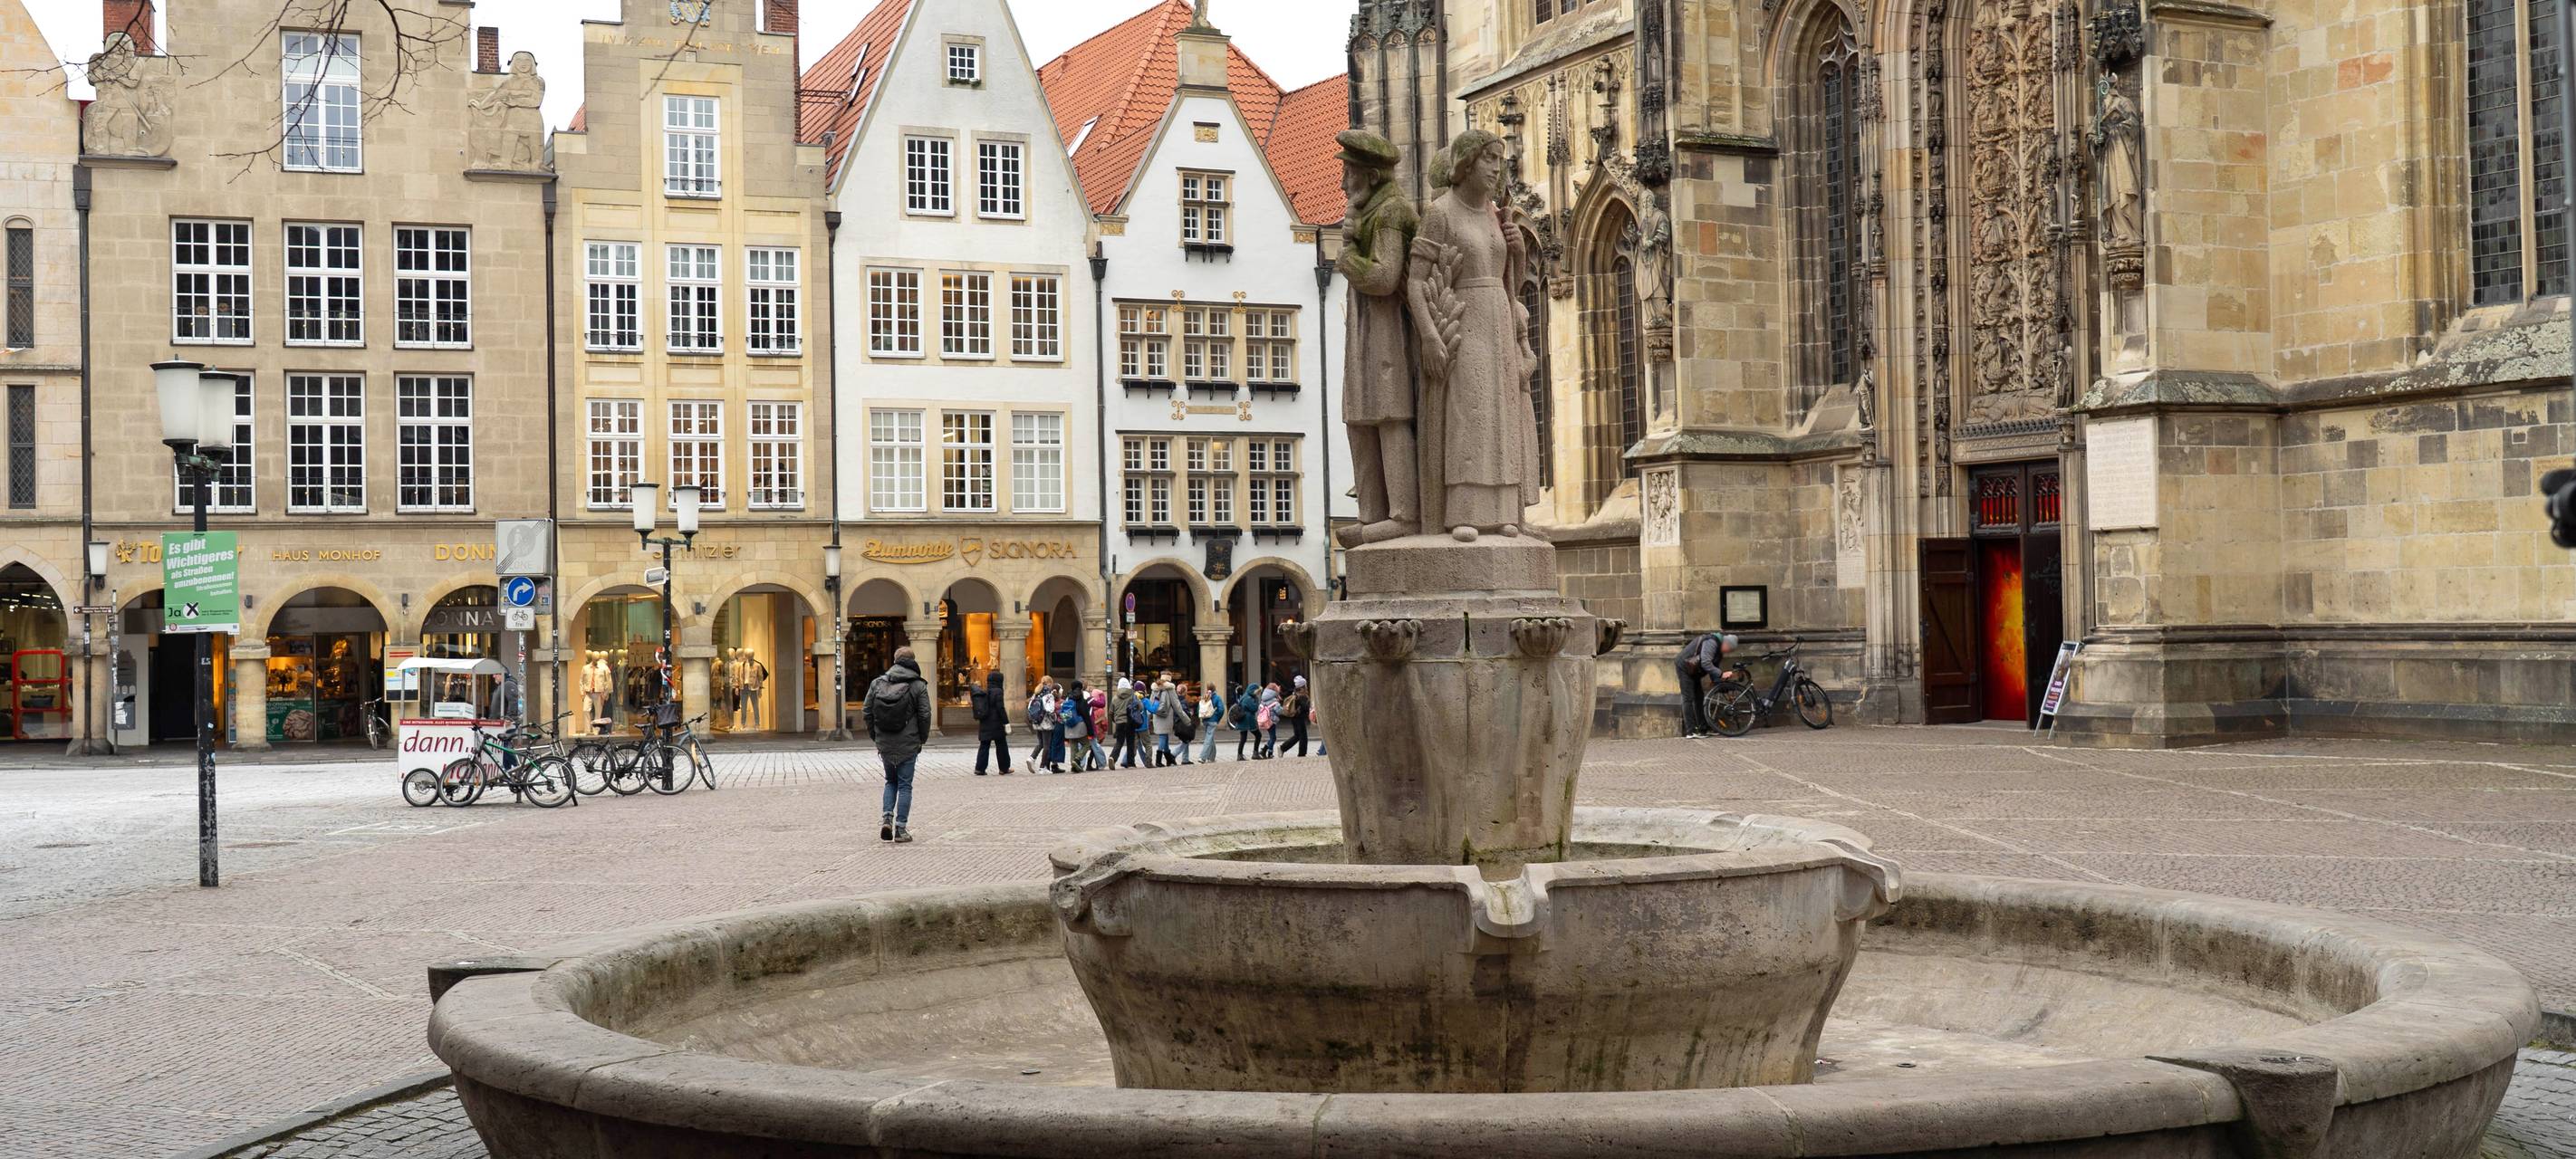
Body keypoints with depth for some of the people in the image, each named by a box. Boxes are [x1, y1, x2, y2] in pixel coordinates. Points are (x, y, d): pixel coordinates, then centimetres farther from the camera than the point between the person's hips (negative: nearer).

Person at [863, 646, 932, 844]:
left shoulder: (877, 683, 3)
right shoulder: (918, 686, -5)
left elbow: (868, 713, 4)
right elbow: (925, 716, -7)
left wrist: (876, 738, 13)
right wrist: (921, 740, 6)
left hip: (885, 744, 3)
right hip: (908, 744, -3)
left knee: (891, 781, 21)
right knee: (905, 785, 4)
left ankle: (887, 818, 3)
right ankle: (901, 829, 2)